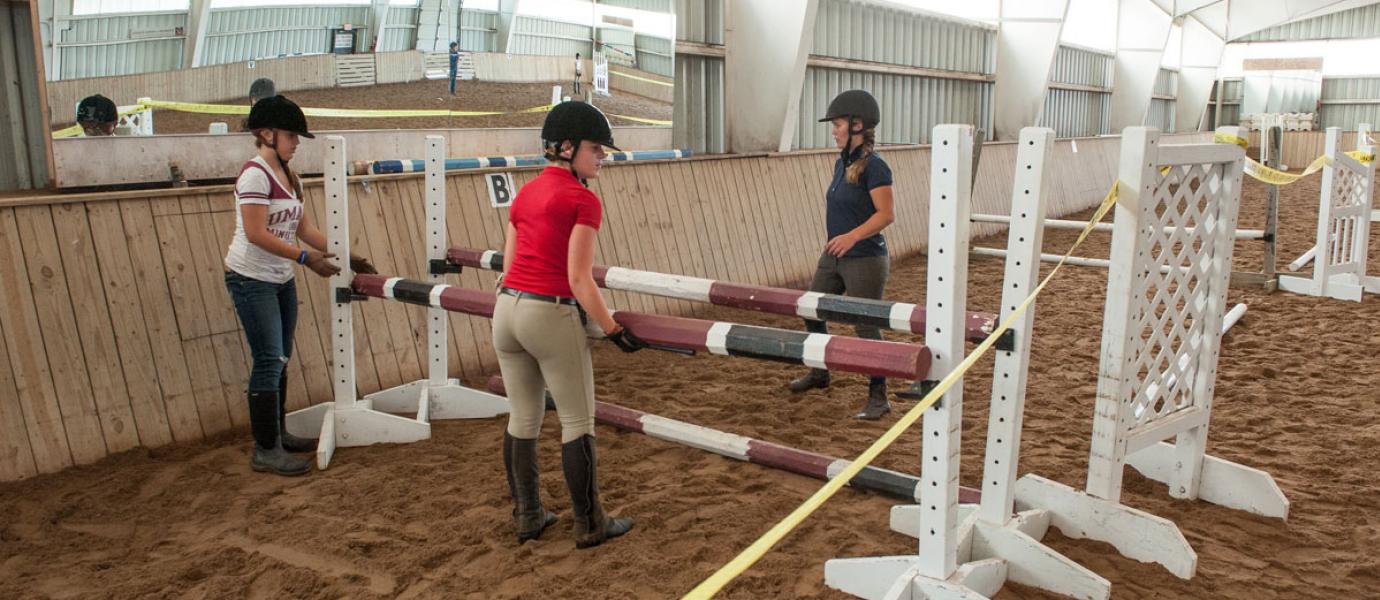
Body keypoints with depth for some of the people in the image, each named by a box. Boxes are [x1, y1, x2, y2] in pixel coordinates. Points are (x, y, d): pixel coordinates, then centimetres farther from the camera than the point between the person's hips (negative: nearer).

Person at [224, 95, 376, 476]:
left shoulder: (289, 177, 10)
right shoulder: (255, 174, -16)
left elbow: (305, 229, 10)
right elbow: (256, 234, -23)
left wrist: (344, 257, 4)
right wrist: (305, 257, -27)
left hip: (281, 280, 9)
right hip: (251, 280, -9)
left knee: (280, 359, 14)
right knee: (269, 361, -8)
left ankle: (277, 434, 26)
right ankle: (265, 451, -1)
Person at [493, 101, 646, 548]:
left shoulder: (524, 195, 12)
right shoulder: (584, 200, -10)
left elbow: (509, 266, 15)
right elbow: (579, 280, -14)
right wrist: (613, 330, -7)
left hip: (506, 309, 8)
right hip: (551, 315, -7)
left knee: (522, 419, 16)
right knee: (578, 423, 6)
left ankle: (526, 517, 27)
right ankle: (590, 526, 16)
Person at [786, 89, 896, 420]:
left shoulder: (874, 166, -17)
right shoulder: (841, 163, 8)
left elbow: (886, 214, -21)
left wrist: (853, 236, -32)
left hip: (865, 260, -9)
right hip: (834, 257, 9)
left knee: (867, 326, -3)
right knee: (811, 312, 17)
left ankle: (878, 397, 10)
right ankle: (819, 373, 38)